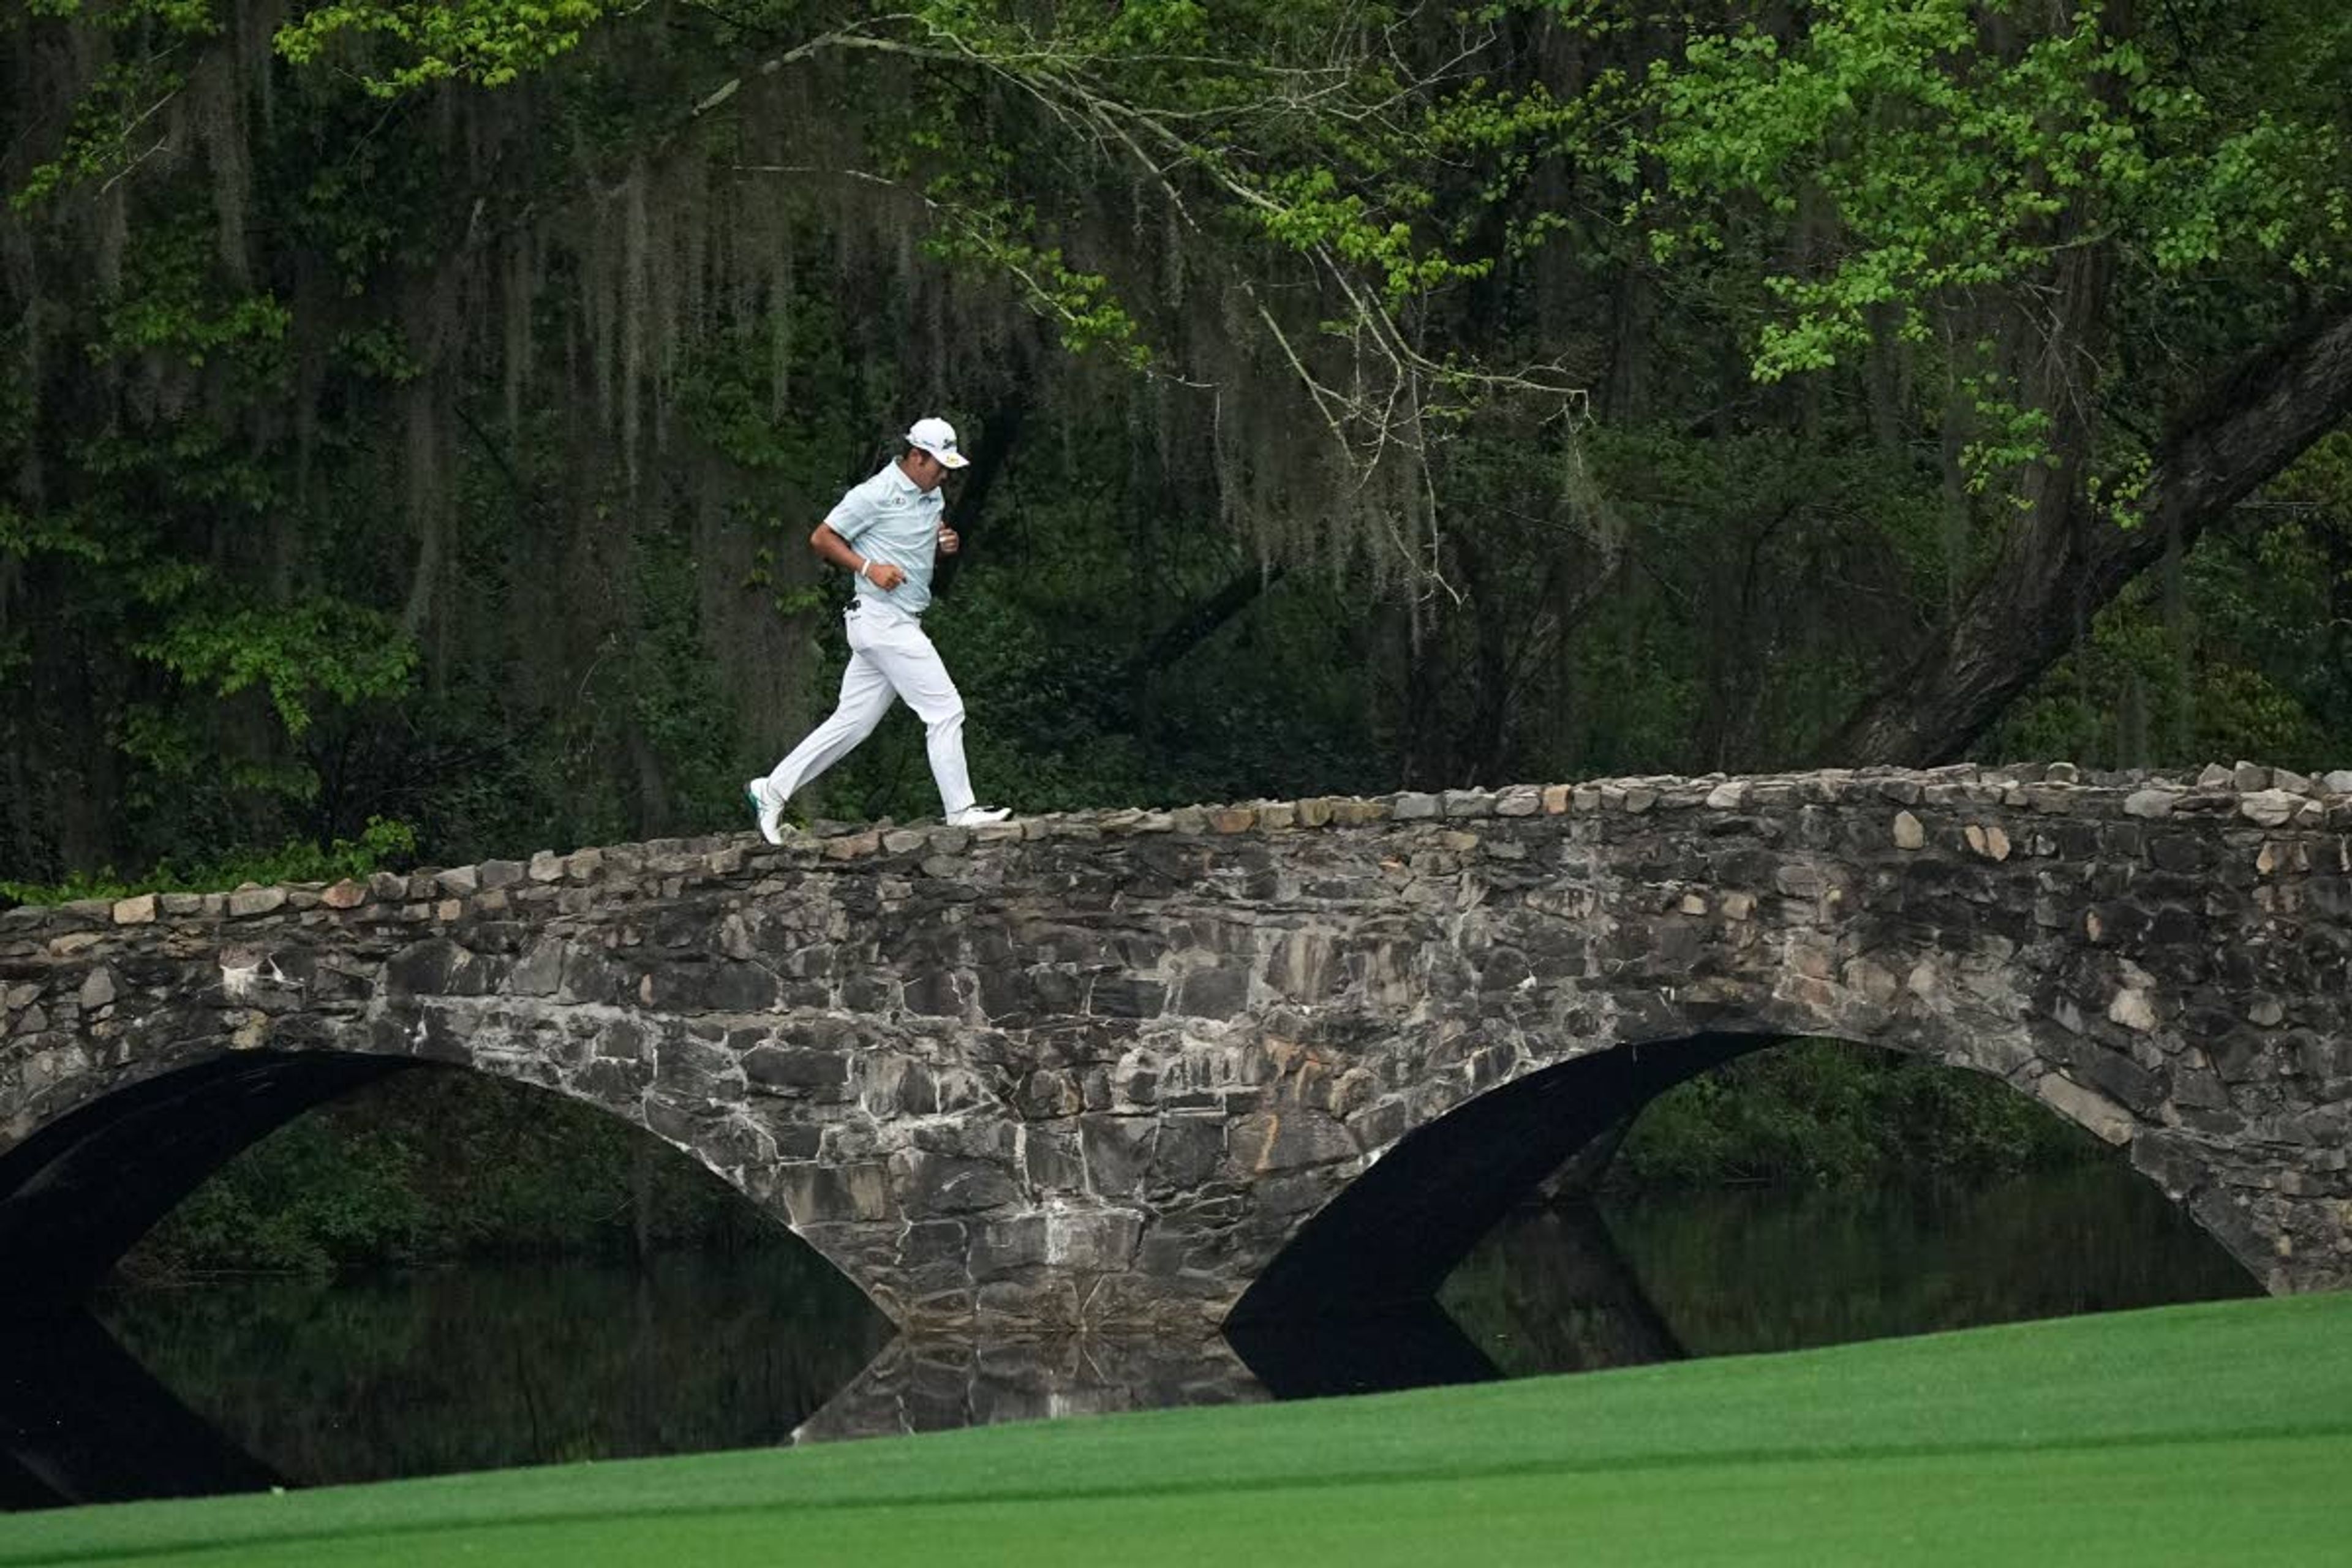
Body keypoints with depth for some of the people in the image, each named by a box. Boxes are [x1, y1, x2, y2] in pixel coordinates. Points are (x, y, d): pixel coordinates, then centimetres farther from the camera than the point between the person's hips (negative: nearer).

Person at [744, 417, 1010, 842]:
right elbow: (821, 539, -8)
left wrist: (945, 543, 7)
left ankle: (771, 792, 12)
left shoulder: (932, 497, 14)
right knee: (945, 711, -9)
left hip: (903, 626, 9)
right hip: (881, 616, -9)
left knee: (852, 722, 9)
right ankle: (961, 811, -5)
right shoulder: (875, 495, -12)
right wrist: (868, 568, -18)